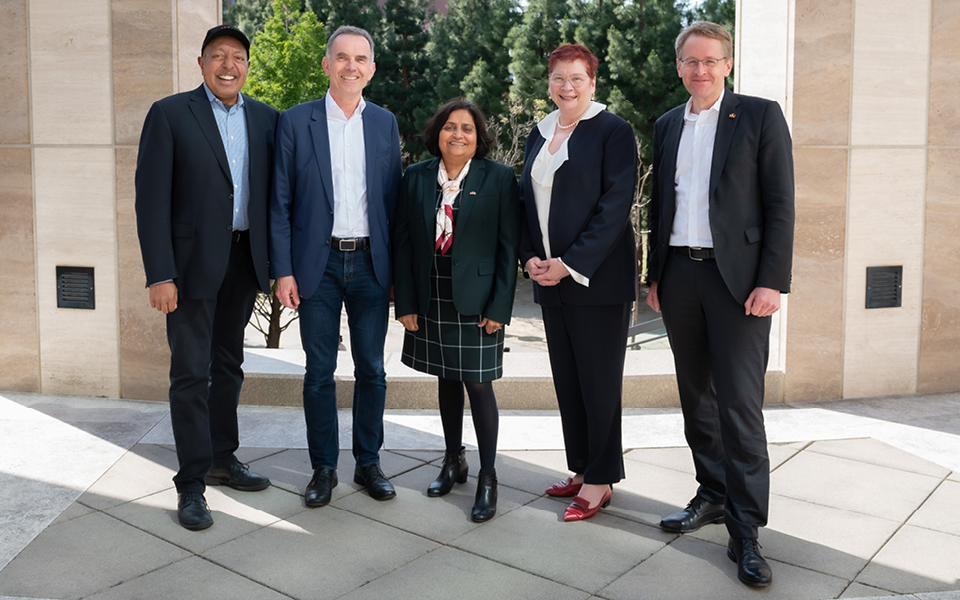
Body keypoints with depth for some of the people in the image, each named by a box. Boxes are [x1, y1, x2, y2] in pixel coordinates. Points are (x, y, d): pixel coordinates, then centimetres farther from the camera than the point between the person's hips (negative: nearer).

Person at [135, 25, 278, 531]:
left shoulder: (265, 119, 8)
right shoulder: (170, 114, -4)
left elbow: (273, 191, 10)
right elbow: (151, 199, -9)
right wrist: (159, 275, -16)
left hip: (244, 260, 5)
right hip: (193, 262, -5)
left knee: (228, 366, 16)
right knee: (191, 373, -1)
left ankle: (222, 460, 31)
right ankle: (191, 483, 9)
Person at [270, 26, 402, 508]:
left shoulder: (385, 124, 7)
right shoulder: (296, 122, 1)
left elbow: (392, 200, 8)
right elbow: (280, 203, 0)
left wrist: (395, 269, 3)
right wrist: (283, 270, -6)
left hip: (371, 263, 2)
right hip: (318, 263, -2)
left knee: (371, 369, 8)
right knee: (319, 371, 5)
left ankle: (368, 462, 23)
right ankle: (323, 467, 19)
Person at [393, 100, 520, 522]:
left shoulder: (498, 178, -4)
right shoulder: (416, 178, 5)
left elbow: (509, 246, -6)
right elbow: (402, 242, 5)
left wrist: (499, 307, -11)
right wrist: (405, 302, -1)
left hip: (476, 301, -3)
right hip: (431, 298, 4)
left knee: (478, 384, -2)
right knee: (446, 381, 14)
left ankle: (488, 478, 10)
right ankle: (453, 461, 31)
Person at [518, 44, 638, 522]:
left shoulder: (613, 132, -6)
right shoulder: (539, 134, 15)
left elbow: (615, 205, -13)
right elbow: (526, 200, 16)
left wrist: (570, 263, -17)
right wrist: (531, 257, 0)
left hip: (597, 278, -6)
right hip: (550, 279, 7)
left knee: (599, 380, 1)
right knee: (566, 380, 12)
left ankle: (600, 481, 12)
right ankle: (582, 469, 25)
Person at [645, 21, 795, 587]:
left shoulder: (760, 115, -1)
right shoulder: (667, 126, 14)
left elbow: (780, 204, -5)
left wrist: (772, 282, -13)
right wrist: (655, 276, 13)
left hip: (736, 276, -5)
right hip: (679, 275, 5)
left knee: (740, 403, -7)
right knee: (696, 396, 12)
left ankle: (745, 531, 2)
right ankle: (713, 496, 27)